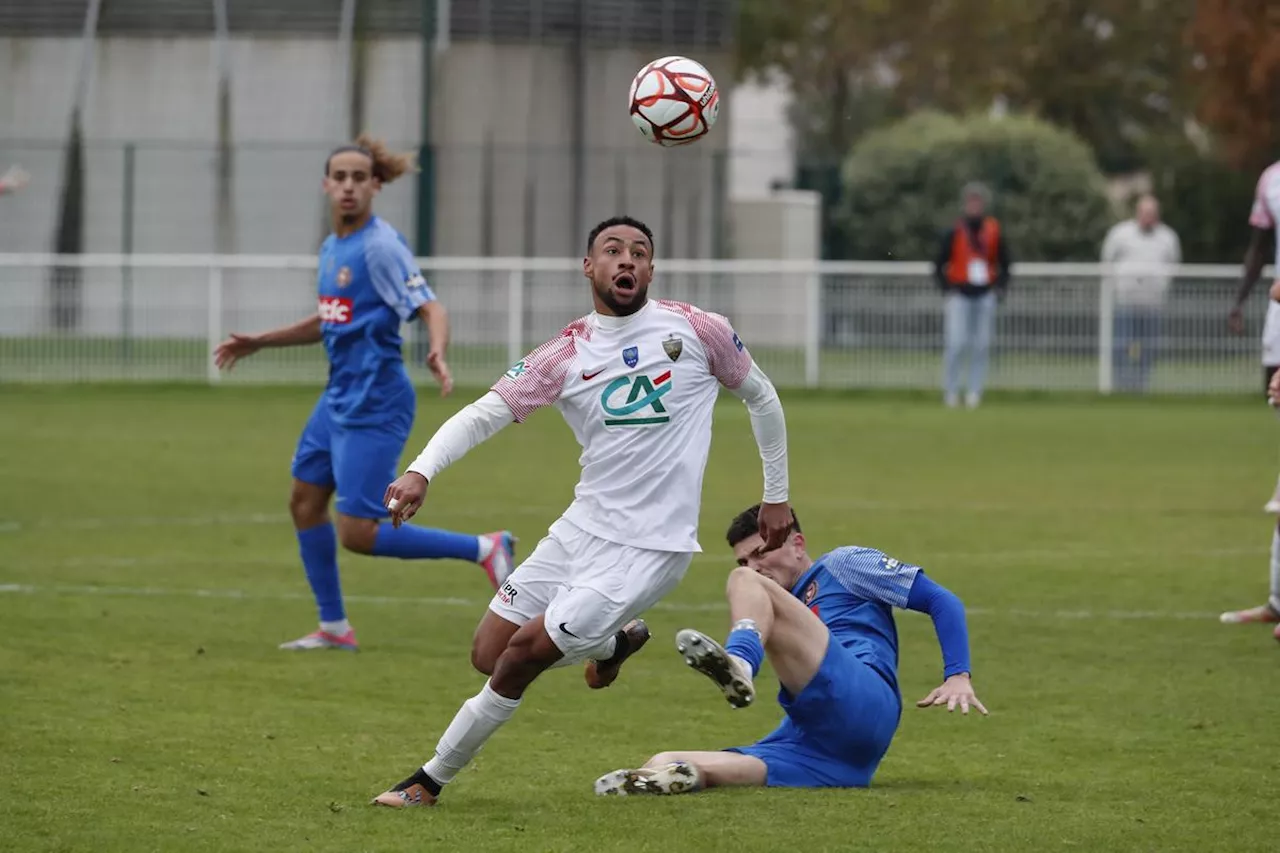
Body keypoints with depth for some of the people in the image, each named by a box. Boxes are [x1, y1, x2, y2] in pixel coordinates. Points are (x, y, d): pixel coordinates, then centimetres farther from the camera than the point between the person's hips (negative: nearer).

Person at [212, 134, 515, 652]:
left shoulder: (380, 246, -15)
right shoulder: (332, 248, 11)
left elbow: (430, 309, -21)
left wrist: (437, 352, -42)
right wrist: (258, 342, 28)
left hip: (375, 405, -9)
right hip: (338, 398, 9)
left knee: (357, 534, -11)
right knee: (305, 501, 14)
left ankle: (483, 549, -3)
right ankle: (334, 628, 25)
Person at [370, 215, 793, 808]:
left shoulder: (695, 330, -3)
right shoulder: (566, 356, 1)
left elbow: (760, 397, 12)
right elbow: (484, 413, -6)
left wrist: (777, 495, 16)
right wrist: (422, 471, -23)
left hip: (649, 549, -5)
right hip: (580, 530, 5)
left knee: (524, 653, -13)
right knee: (488, 657, 6)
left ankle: (432, 780, 4)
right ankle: (614, 641, 32)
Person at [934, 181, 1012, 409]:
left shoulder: (994, 232, 6)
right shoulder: (954, 232, -3)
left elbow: (1004, 263, 16)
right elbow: (939, 264, 3)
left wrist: (1000, 287, 3)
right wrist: (947, 290, -7)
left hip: (985, 296, 3)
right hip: (959, 296, -3)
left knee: (982, 345, 2)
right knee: (956, 343, -11)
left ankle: (975, 391, 7)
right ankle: (950, 390, -2)